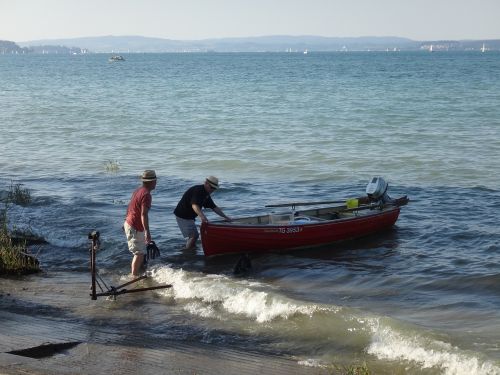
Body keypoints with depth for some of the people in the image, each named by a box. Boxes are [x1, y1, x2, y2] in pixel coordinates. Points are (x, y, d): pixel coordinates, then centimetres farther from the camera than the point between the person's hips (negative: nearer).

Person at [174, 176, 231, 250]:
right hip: (182, 215, -10)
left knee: (194, 235, 19)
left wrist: (225, 217, 9)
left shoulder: (206, 194, 9)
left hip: (189, 216, 10)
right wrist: (202, 216, -54)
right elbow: (194, 205, -38)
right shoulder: (197, 190, -23)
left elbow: (214, 207, 15)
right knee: (194, 235, -15)